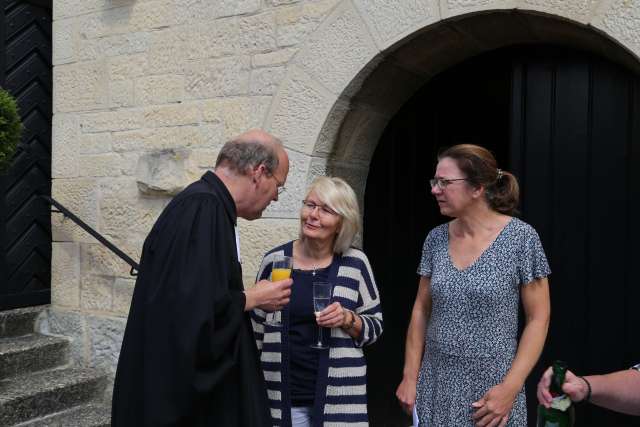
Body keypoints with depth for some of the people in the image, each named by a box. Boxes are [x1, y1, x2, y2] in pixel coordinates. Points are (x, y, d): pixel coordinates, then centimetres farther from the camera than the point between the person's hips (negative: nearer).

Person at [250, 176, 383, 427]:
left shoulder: (355, 263, -4)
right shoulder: (274, 260, -3)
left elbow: (375, 326, 4)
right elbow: (256, 329, 6)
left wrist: (348, 319, -16)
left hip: (340, 395, 0)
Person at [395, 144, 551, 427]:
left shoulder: (520, 237, -11)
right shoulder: (436, 239, 1)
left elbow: (538, 318, -9)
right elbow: (421, 310, 6)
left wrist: (510, 388, -15)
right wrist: (409, 376, 2)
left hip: (491, 385, -4)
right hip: (435, 383, 4)